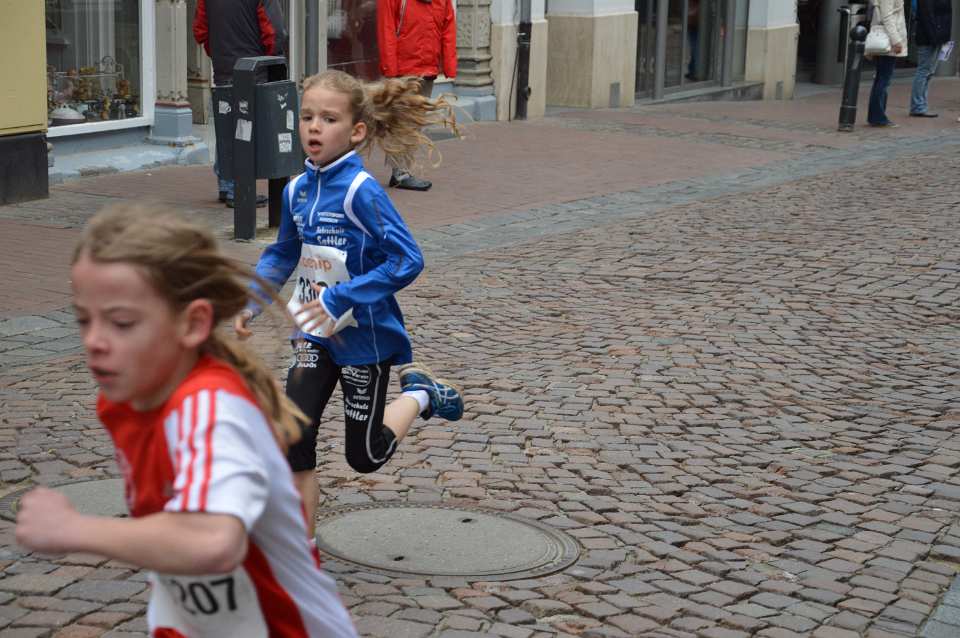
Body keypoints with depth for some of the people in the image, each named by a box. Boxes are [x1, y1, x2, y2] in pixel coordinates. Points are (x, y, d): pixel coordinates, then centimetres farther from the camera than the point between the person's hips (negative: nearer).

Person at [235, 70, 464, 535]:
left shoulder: (361, 191, -21)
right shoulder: (297, 190, 0)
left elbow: (407, 260, -27)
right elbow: (283, 254, 17)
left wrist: (340, 298, -29)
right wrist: (249, 303, 4)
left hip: (364, 337, -5)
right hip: (315, 335, 5)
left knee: (365, 457, 8)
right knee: (293, 437, -5)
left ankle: (419, 392, 34)